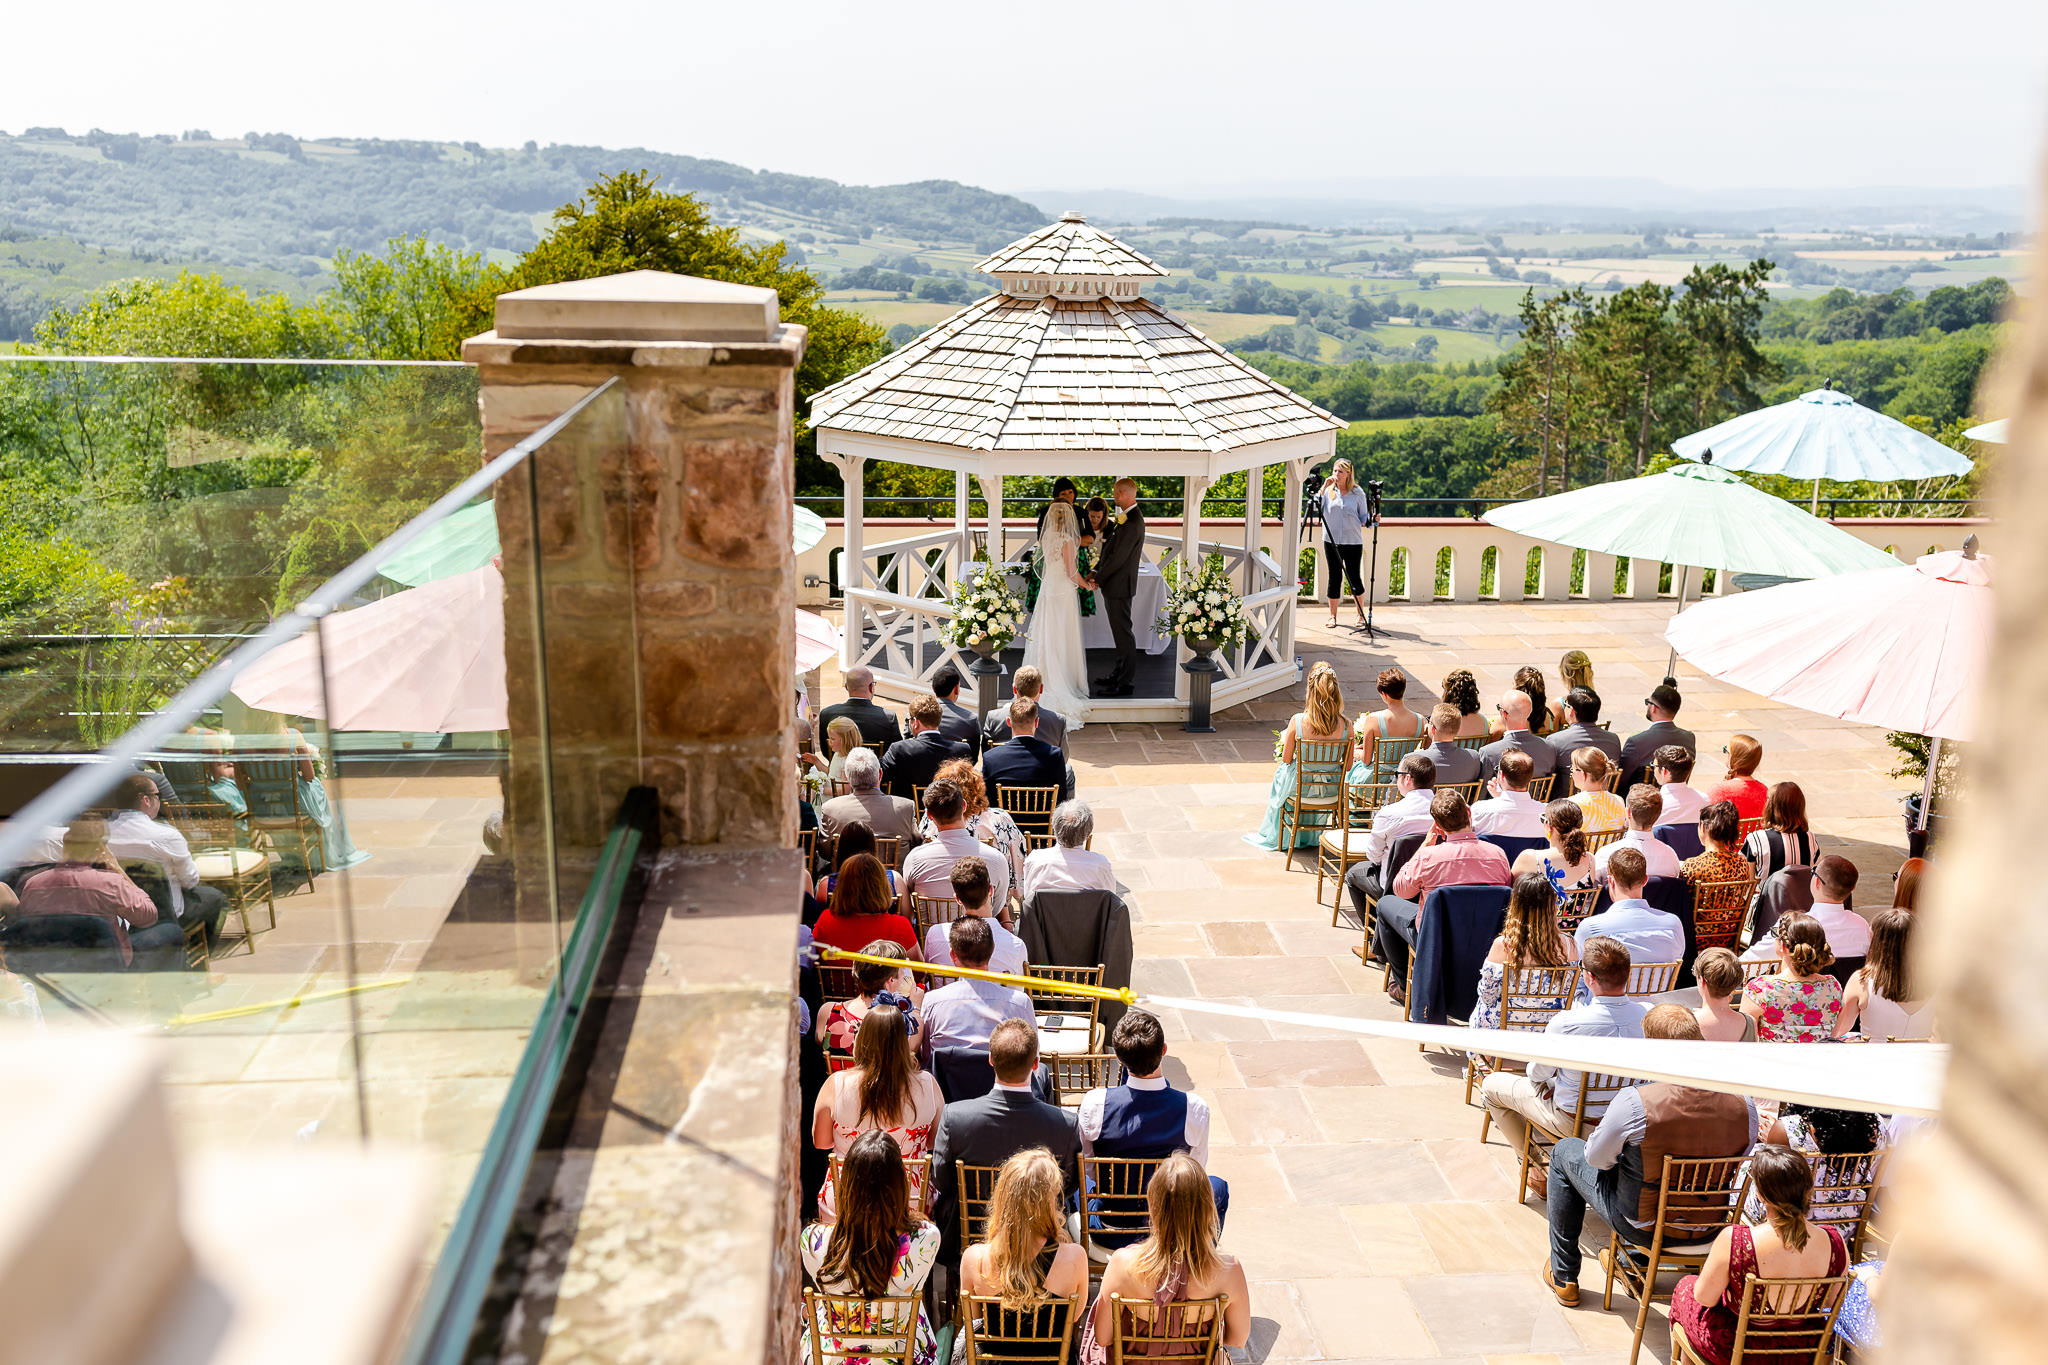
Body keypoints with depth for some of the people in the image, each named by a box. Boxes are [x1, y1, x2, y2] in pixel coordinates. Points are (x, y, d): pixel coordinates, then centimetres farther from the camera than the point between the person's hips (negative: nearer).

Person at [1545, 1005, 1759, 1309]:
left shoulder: (1635, 1102, -31)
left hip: (1643, 1227, -4)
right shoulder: (1744, 1106, -18)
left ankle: (1563, 1277, 31)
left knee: (1565, 1152, 21)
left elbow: (1597, 1159, -13)